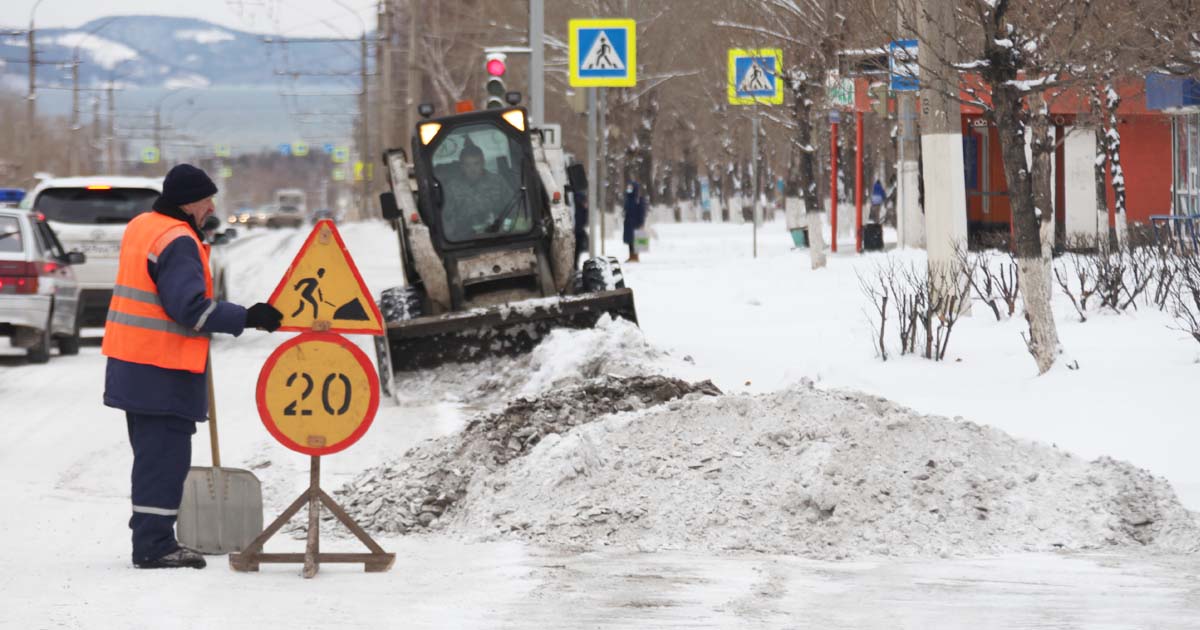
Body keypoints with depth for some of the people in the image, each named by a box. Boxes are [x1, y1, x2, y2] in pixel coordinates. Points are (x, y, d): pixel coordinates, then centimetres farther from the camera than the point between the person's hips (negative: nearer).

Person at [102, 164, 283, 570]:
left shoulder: (140, 227, 13)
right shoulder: (178, 242, -17)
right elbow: (190, 308, -23)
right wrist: (246, 318, -19)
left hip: (132, 363, 10)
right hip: (164, 369, -10)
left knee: (153, 452, 16)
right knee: (165, 456, -6)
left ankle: (151, 540, 21)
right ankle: (153, 546, -6)